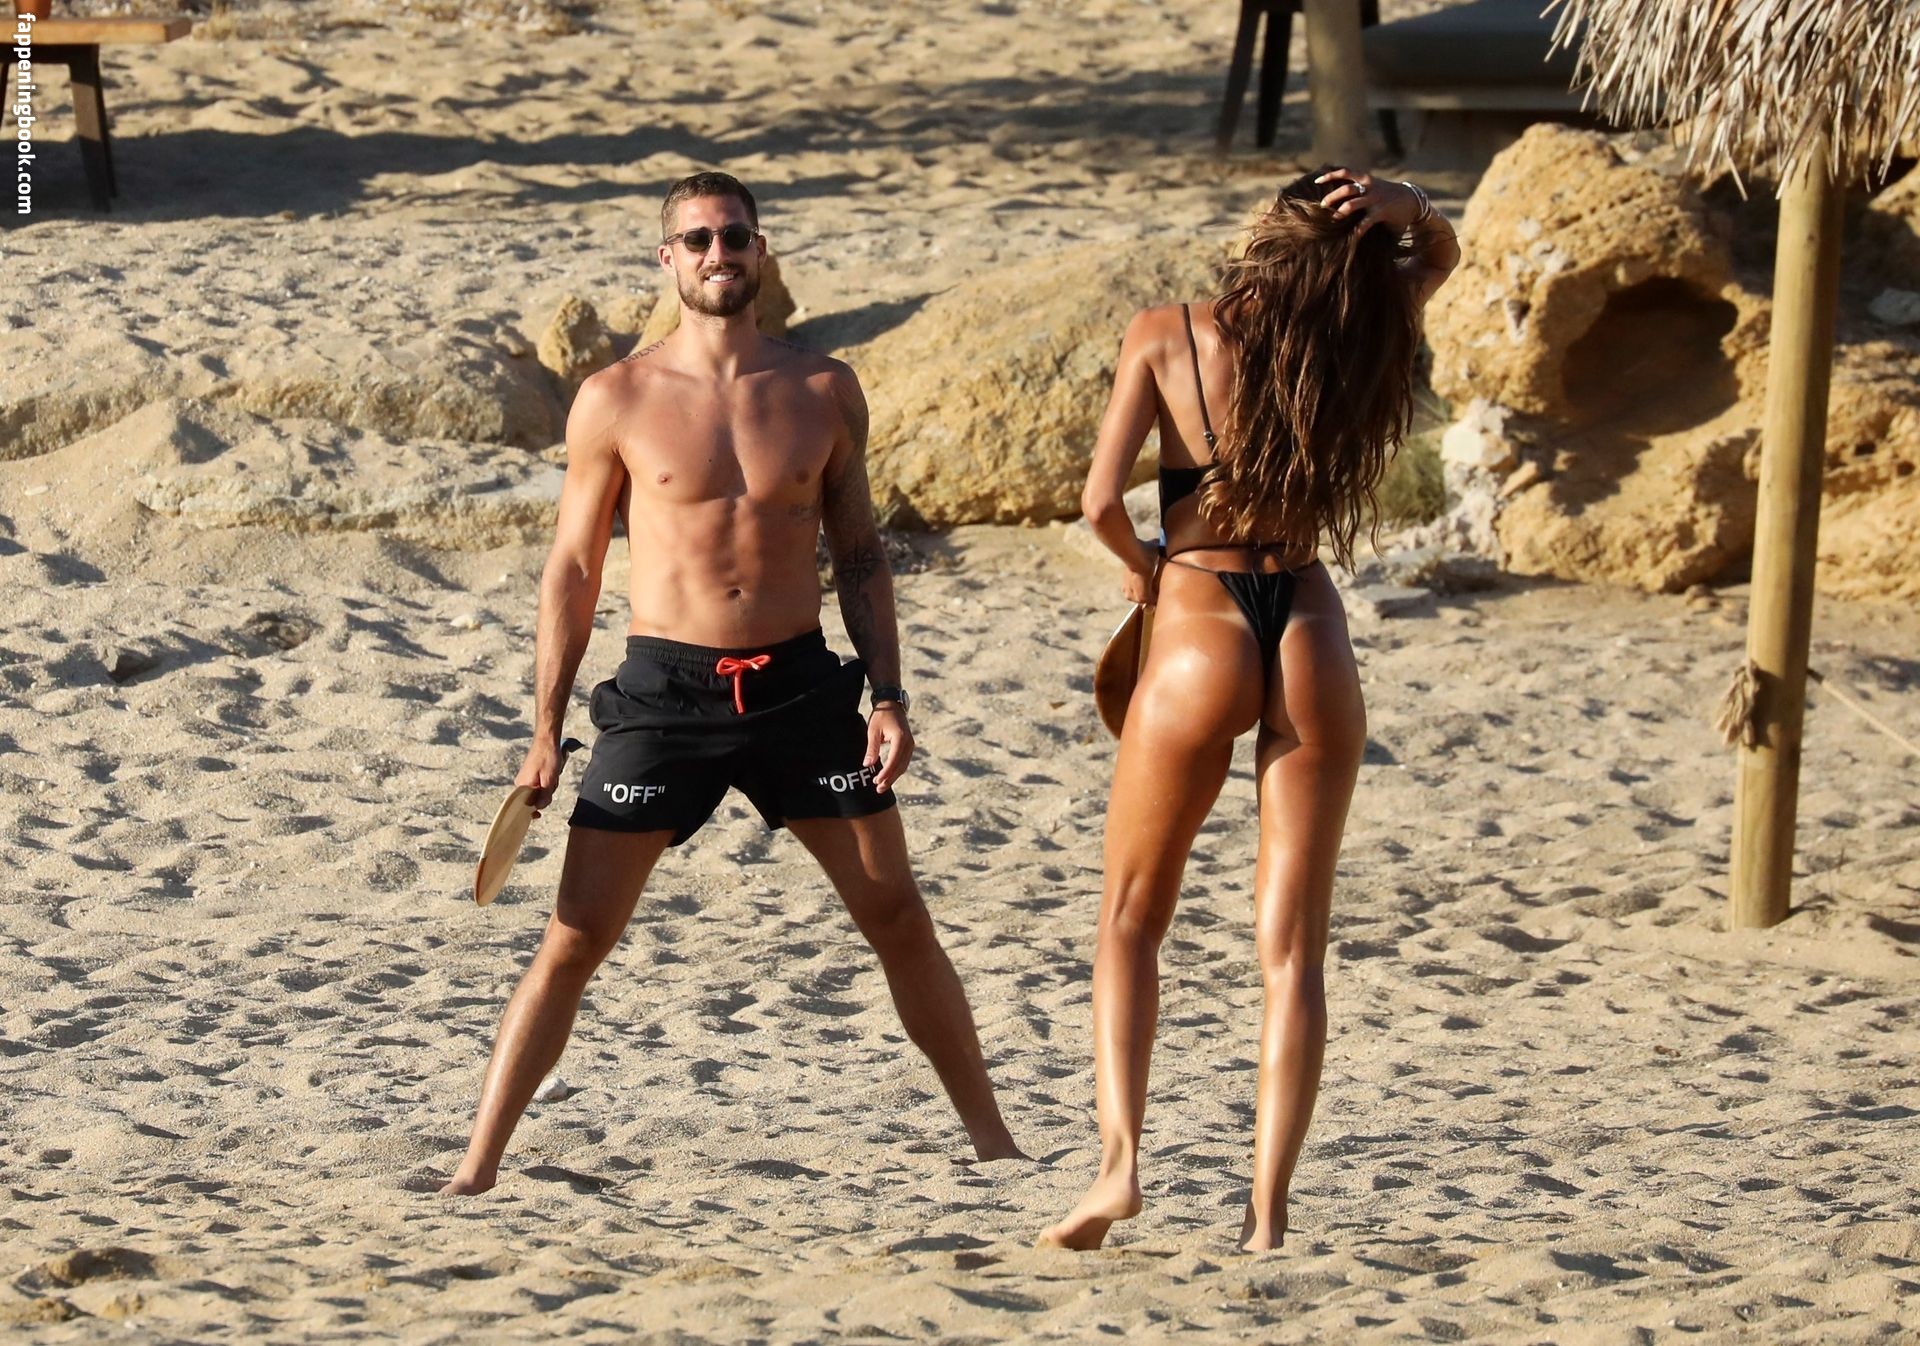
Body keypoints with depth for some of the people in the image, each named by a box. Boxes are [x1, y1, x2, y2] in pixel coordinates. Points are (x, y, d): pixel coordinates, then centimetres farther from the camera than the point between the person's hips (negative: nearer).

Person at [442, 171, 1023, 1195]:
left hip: (798, 686, 2)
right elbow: (573, 568, 3)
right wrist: (544, 734, 0)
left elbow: (859, 555, 12)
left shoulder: (824, 392, 5)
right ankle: (478, 1167, 1)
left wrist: (888, 698, 2)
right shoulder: (617, 400, -2)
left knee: (899, 918, 6)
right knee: (575, 937, -4)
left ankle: (990, 1139, 20)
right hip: (665, 689, -2)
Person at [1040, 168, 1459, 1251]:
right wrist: (1400, 211, -2)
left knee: (1131, 922, 15)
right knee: (1294, 948, 6)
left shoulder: (1168, 338, -7)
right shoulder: (1351, 345, 2)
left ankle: (1121, 1159, 0)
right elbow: (1440, 256, 21)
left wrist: (1143, 566, 10)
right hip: (1313, 643, 2)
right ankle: (1268, 1214, 0)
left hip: (1199, 636, -2)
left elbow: (1102, 501, -12)